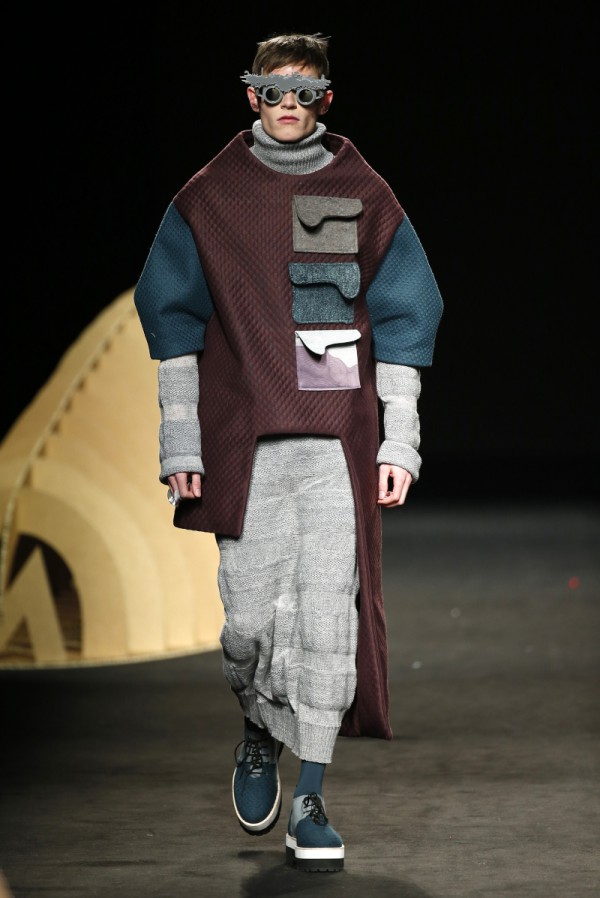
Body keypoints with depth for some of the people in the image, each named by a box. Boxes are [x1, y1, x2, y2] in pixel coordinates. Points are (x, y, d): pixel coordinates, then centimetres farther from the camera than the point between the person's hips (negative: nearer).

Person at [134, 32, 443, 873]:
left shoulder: (365, 196, 10)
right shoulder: (208, 197, 9)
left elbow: (402, 315, 10)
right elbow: (174, 316, 10)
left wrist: (399, 440, 3)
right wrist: (180, 444, 3)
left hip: (339, 439, 0)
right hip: (244, 439, 0)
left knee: (328, 609, -9)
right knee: (250, 615, -1)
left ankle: (310, 800, -2)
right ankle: (260, 732, 31)